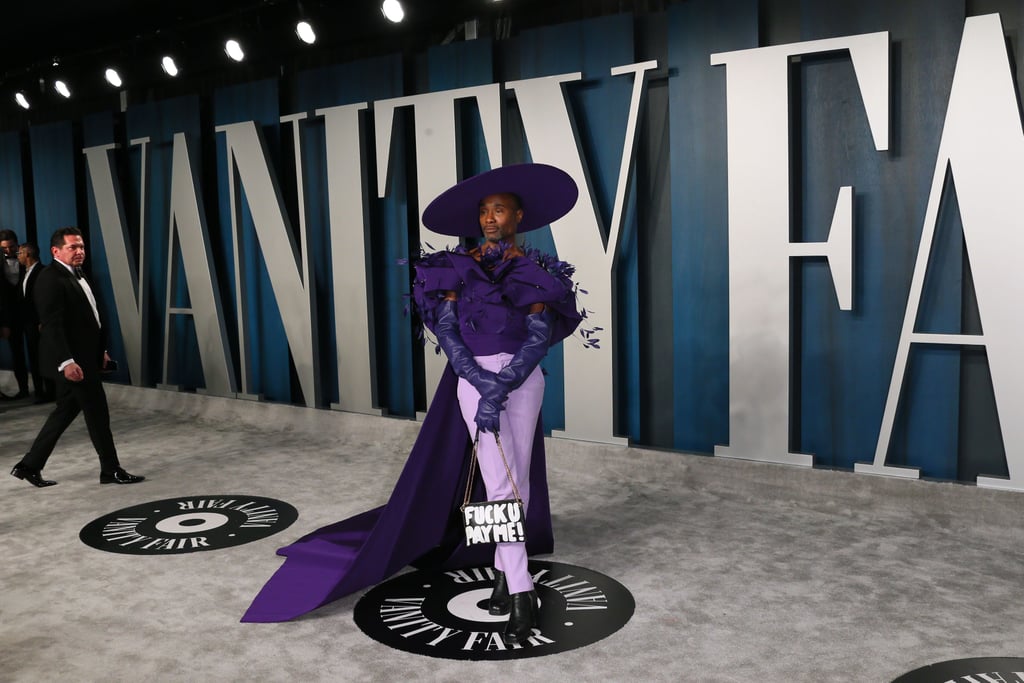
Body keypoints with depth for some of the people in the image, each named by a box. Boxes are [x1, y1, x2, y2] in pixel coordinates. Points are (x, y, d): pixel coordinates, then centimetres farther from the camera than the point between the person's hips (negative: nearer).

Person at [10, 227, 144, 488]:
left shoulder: (76, 275, 15)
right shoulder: (51, 279, -16)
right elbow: (51, 325, -22)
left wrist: (100, 350, 20)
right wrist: (66, 362, -29)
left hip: (84, 357, 10)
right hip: (72, 361, -10)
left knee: (65, 411, 15)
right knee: (98, 413, -1)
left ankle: (30, 465, 23)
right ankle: (111, 470, 10)